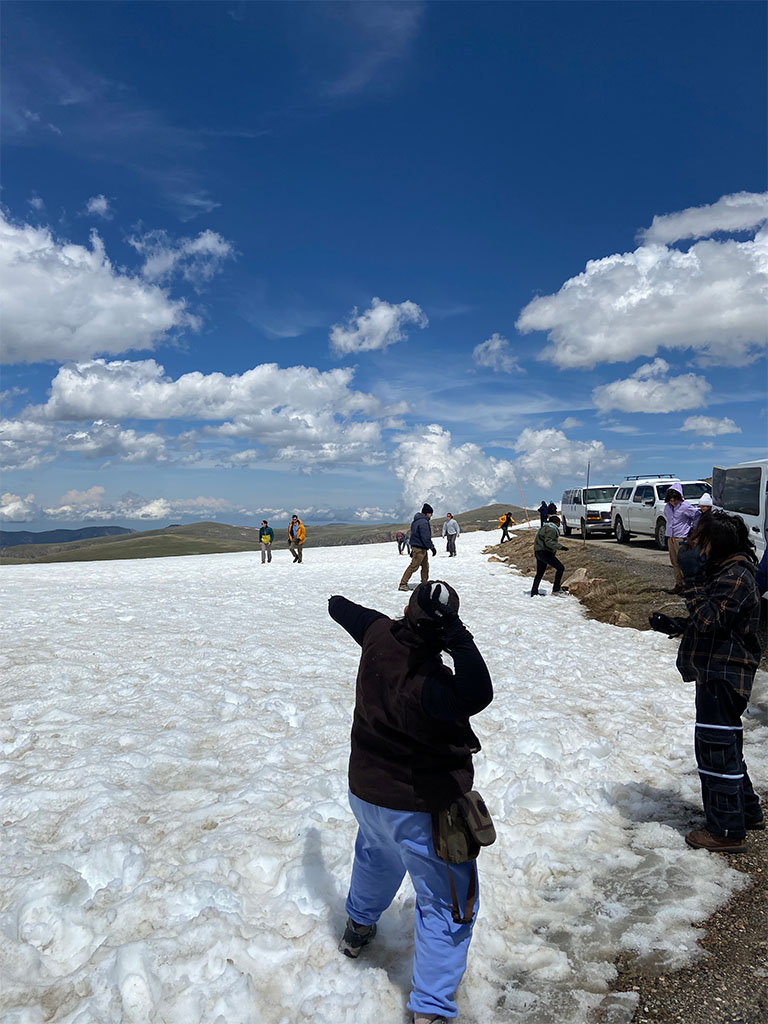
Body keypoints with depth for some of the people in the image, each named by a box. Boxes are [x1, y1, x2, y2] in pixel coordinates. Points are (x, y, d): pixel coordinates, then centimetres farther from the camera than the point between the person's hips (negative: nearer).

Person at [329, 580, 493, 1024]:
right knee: (448, 904, 12)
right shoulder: (425, 682, -35)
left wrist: (339, 604, 29)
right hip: (422, 808, -8)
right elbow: (476, 696, -53)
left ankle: (359, 926, 60)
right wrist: (459, 640, -50)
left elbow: (352, 614, 7)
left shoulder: (379, 636, -15)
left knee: (377, 856, 37)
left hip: (367, 791, 8)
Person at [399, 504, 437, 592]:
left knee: (425, 566, 17)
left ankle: (424, 583, 24)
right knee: (413, 566, -7)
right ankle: (403, 584, -5)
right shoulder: (423, 522, -19)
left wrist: (413, 549, 22)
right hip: (420, 549, -10)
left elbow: (414, 534, 19)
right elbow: (426, 537, -22)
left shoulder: (416, 521, 14)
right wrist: (432, 547, -13)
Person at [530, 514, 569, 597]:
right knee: (560, 568, -8)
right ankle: (556, 589, -8)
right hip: (544, 552, -11)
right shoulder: (551, 529, -13)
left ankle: (534, 592, 22)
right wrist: (561, 547, -27)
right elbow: (548, 542, -24)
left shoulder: (544, 527, 18)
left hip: (538, 552, 11)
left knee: (540, 573, 18)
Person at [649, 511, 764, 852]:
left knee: (716, 748, -3)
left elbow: (707, 620, -27)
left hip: (724, 676, -11)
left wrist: (691, 577, -25)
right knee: (724, 746, 21)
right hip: (715, 673, 11)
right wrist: (674, 625, 9)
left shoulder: (736, 577, -20)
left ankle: (727, 831, 9)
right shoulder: (721, 572, 12)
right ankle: (747, 811, 37)